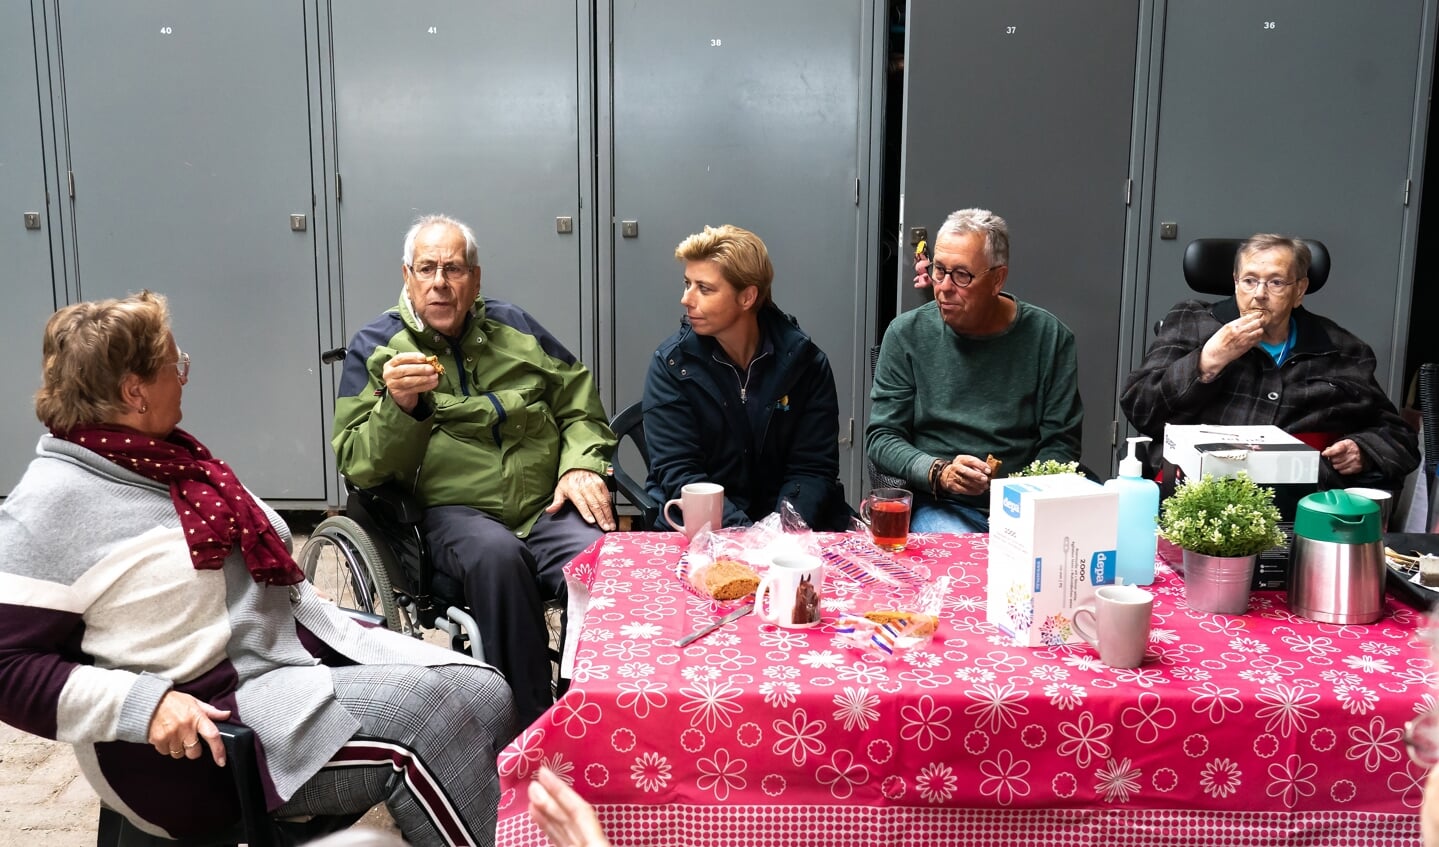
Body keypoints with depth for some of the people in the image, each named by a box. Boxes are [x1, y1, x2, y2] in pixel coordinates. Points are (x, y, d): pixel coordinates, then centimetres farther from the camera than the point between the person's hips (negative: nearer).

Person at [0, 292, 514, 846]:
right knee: (426, 720, -25)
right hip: (200, 728, -8)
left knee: (483, 695, -7)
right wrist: (146, 704, -26)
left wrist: (351, 638, 10)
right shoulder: (47, 509, -12)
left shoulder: (168, 459, 12)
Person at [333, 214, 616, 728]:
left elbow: (581, 402, 22)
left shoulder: (512, 327, 17)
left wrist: (582, 465, 2)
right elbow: (360, 467, 0)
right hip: (450, 512, -2)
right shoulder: (375, 348, 8)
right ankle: (531, 728, -24)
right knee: (496, 553, -38)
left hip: (545, 506, 3)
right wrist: (399, 405, -18)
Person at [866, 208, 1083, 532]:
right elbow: (881, 437, 2)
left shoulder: (1049, 337, 3)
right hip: (938, 504, -1)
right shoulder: (907, 334, 2)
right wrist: (939, 472, -16)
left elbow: (1061, 444, 4)